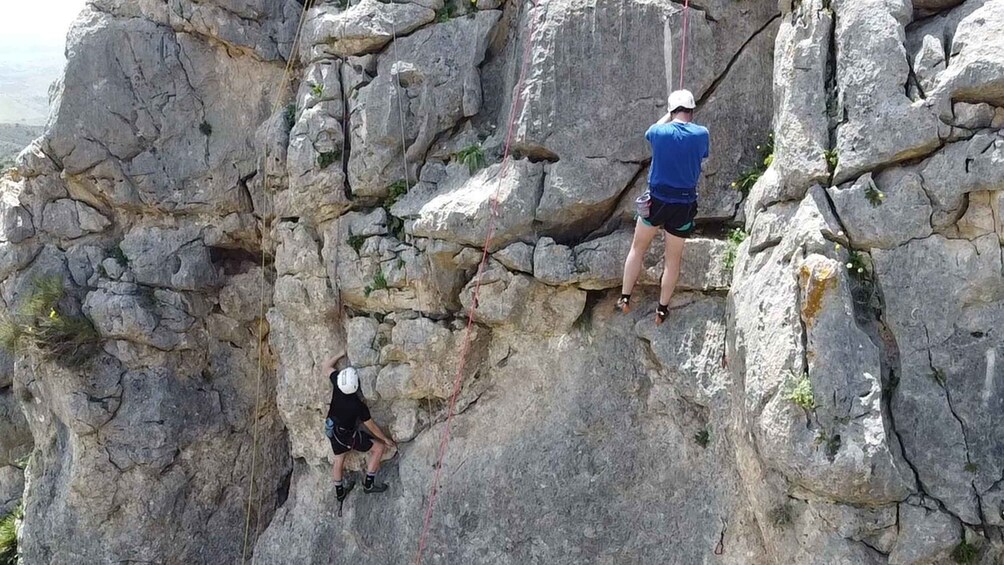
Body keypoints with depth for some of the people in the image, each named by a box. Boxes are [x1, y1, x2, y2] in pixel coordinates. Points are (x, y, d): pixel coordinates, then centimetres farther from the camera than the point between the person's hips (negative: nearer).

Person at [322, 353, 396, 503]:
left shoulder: (337, 385, -26)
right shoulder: (359, 406, -35)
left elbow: (327, 366, -6)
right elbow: (371, 426, -19)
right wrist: (386, 439, -3)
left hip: (332, 429, 6)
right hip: (348, 436, -6)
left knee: (339, 460, 25)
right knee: (379, 447, 7)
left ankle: (339, 491, 46)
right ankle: (368, 484, 17)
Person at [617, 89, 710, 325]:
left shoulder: (659, 132, -10)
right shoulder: (701, 134, -9)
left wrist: (669, 115, 28)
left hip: (656, 201, 0)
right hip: (684, 204, 1)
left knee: (638, 248, 18)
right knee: (673, 258, 13)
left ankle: (624, 298, 21)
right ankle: (662, 309, 20)